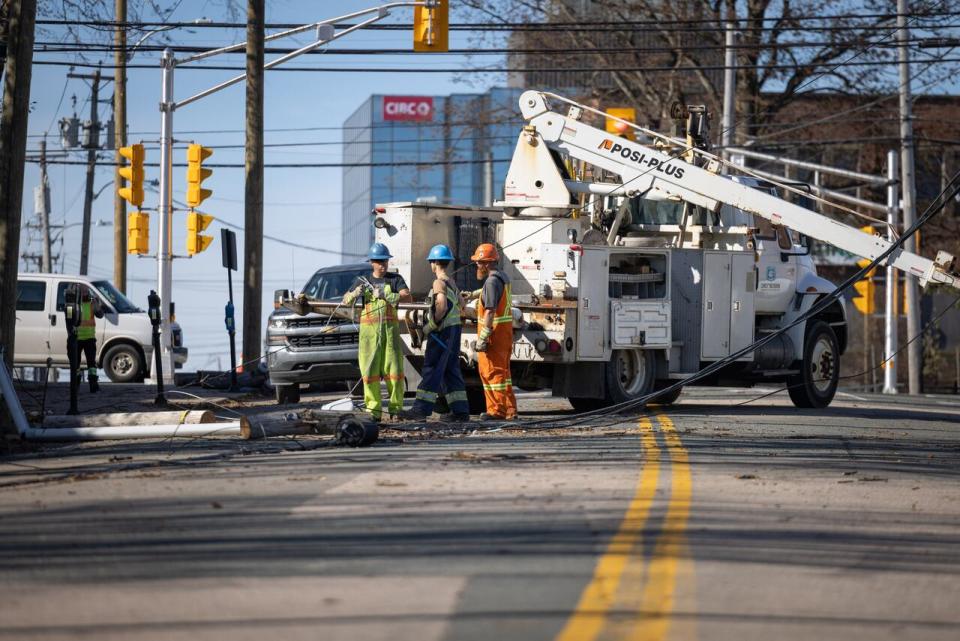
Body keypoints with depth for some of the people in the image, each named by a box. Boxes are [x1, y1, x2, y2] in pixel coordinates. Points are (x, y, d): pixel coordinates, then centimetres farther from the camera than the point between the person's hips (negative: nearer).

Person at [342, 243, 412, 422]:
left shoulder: (395, 279, 8)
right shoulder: (363, 281, 15)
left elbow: (408, 297, -7)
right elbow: (345, 300, 13)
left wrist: (387, 295, -21)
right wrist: (355, 294, -10)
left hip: (390, 328, -1)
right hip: (369, 329, 1)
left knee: (394, 368, -6)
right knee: (370, 369, -5)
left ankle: (395, 407, 1)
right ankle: (374, 409, -3)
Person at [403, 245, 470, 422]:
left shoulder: (439, 283, -14)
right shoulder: (452, 283, 14)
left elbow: (442, 308, -25)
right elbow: (460, 305, 23)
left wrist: (431, 325, -16)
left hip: (442, 332, -9)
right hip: (454, 329, 9)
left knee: (431, 369, -8)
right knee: (451, 371, 10)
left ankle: (422, 409, -11)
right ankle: (461, 411, 7)